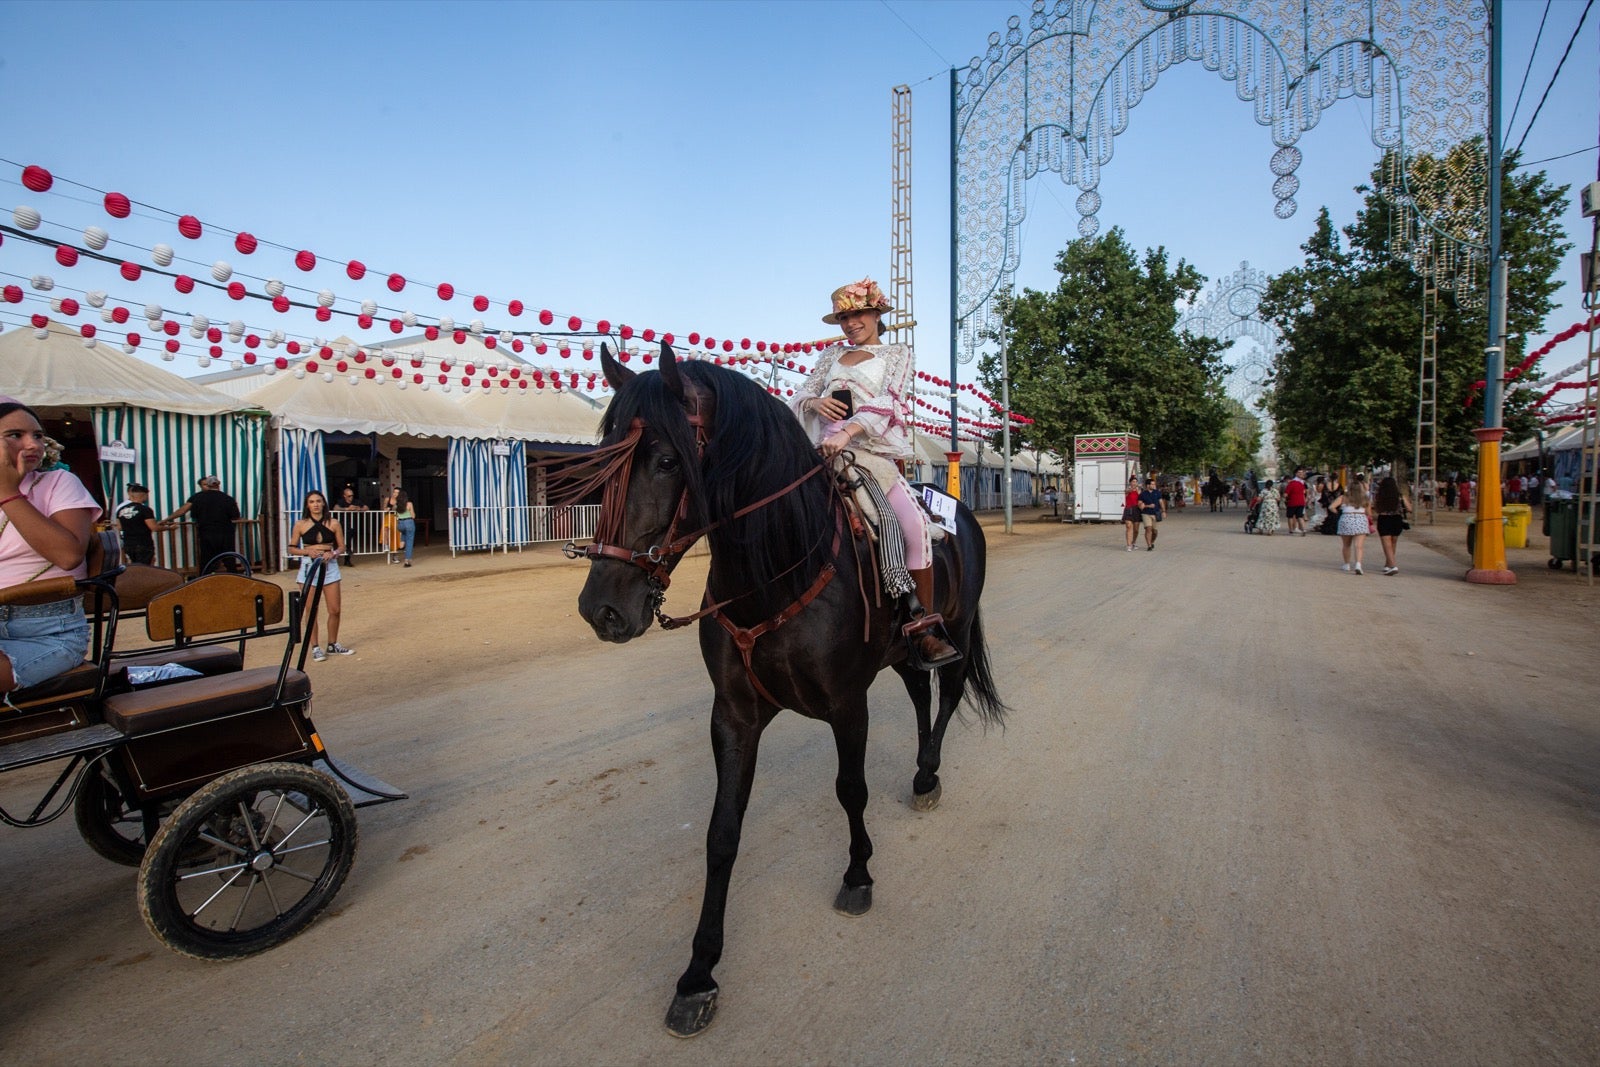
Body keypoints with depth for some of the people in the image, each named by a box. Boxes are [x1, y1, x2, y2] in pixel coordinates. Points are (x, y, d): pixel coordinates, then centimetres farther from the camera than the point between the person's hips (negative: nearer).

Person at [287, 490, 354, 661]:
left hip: (330, 566, 1)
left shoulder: (333, 523, 1)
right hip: (308, 566, -1)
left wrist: (333, 553, -13)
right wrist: (307, 551, -13)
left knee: (335, 610, 3)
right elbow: (292, 548, 5)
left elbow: (341, 546, 7)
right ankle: (315, 648, 13)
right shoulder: (300, 525, 0)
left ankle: (333, 645, 19)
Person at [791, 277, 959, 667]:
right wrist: (816, 403, -9)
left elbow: (889, 401, -5)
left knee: (915, 523, -22)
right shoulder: (831, 354, 22)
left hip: (873, 454, -3)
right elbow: (800, 396, 17)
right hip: (824, 451, 4)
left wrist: (848, 430, -22)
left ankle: (925, 625, -13)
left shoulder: (897, 354, 12)